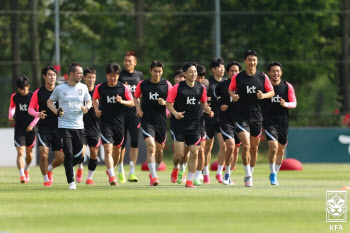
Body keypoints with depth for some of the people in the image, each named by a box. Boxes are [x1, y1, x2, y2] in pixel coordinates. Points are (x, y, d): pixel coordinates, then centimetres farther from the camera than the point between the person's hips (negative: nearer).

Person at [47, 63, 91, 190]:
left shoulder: (83, 87, 7)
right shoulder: (60, 88, 0)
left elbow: (89, 101, 19)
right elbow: (49, 102, 13)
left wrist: (86, 107, -4)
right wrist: (56, 111, -6)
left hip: (79, 126, 3)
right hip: (64, 126, -3)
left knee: (79, 157, 2)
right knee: (68, 154, -11)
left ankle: (69, 166, 36)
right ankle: (71, 182, -4)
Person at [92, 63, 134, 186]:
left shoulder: (123, 88, -1)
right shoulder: (100, 88, -1)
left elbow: (132, 103, 5)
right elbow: (94, 99, 18)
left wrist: (122, 101, -14)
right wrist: (96, 109, 0)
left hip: (119, 122, 2)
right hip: (105, 122, -2)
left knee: (117, 149, 14)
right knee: (108, 149, -15)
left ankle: (110, 170, 40)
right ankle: (112, 176, -21)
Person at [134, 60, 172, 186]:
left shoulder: (167, 85, 0)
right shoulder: (142, 84, 1)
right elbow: (135, 97, 17)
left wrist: (164, 103, -15)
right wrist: (138, 108, 0)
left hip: (161, 121, 2)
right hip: (147, 120, -2)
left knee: (159, 148, 12)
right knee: (151, 147, -17)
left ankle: (154, 172, 35)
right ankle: (154, 176, -21)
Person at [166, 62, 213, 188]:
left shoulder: (201, 88, 4)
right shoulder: (177, 88, -6)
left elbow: (203, 102, 18)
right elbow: (168, 102, -2)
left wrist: (207, 110, -3)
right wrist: (175, 113, -19)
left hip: (194, 124, 3)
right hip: (180, 124, -3)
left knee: (194, 153, -3)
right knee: (179, 154, -6)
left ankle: (189, 180, 6)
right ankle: (176, 168, 29)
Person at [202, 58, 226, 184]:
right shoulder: (207, 82, -3)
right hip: (210, 118, -3)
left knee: (224, 144, -11)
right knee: (208, 146, 6)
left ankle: (219, 173, -1)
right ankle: (206, 173, 20)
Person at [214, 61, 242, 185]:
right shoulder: (221, 85, 1)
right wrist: (220, 106, -3)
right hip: (226, 120, -3)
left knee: (236, 150, 8)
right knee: (230, 146, -19)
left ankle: (228, 176, 23)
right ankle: (227, 174, -4)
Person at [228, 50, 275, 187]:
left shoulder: (263, 77, 1)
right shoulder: (237, 77, -2)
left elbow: (272, 92, 8)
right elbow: (230, 89, 14)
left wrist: (263, 95, -12)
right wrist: (233, 96, -8)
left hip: (257, 117, 2)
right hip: (242, 117, -2)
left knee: (254, 148, 10)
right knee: (246, 146, -16)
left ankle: (250, 174, 27)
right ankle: (248, 176, -5)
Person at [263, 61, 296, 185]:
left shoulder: (287, 86, 3)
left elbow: (294, 103, 3)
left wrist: (285, 104, -18)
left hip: (283, 122, 3)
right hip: (269, 122, -3)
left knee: (281, 150, 9)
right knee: (273, 147, -19)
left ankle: (275, 174, 26)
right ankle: (272, 173, -2)